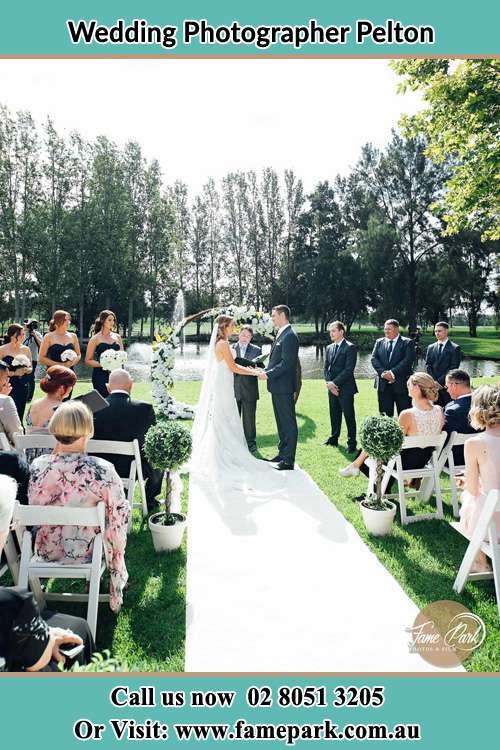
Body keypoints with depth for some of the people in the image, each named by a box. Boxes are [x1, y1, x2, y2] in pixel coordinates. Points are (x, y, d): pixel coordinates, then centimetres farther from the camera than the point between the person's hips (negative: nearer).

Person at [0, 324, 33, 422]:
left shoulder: (26, 350, 8)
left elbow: (30, 369, 16)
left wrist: (25, 370, -5)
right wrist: (14, 373, -15)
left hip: (23, 386, 3)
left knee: (20, 413, 2)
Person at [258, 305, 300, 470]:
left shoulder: (289, 336, -16)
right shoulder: (281, 334, 15)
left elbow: (287, 363, -22)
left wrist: (268, 374, -19)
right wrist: (265, 370, 4)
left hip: (284, 387, -10)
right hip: (277, 387, 10)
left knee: (289, 423, -2)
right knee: (281, 422, 17)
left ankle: (289, 460, 3)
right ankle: (283, 453, 29)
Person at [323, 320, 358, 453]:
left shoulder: (350, 348, -7)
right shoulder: (329, 348, 14)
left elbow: (349, 369, -14)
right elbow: (326, 368, 14)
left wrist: (335, 383, -15)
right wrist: (329, 383, -3)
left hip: (345, 388, -6)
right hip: (332, 387, 6)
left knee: (349, 416, -1)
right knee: (334, 415, 14)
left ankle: (352, 442, 6)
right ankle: (334, 438, 25)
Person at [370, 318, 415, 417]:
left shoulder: (407, 343, 1)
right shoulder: (379, 342, 14)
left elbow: (408, 360, -11)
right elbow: (374, 359, 4)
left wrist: (393, 372, -19)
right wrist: (383, 372, -13)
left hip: (401, 384, -3)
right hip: (383, 384, 4)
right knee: (385, 415, 7)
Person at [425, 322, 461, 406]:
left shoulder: (455, 348, 1)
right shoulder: (430, 347, 15)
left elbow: (453, 368, -7)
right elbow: (428, 365, 9)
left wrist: (439, 382, -12)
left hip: (447, 386, -3)